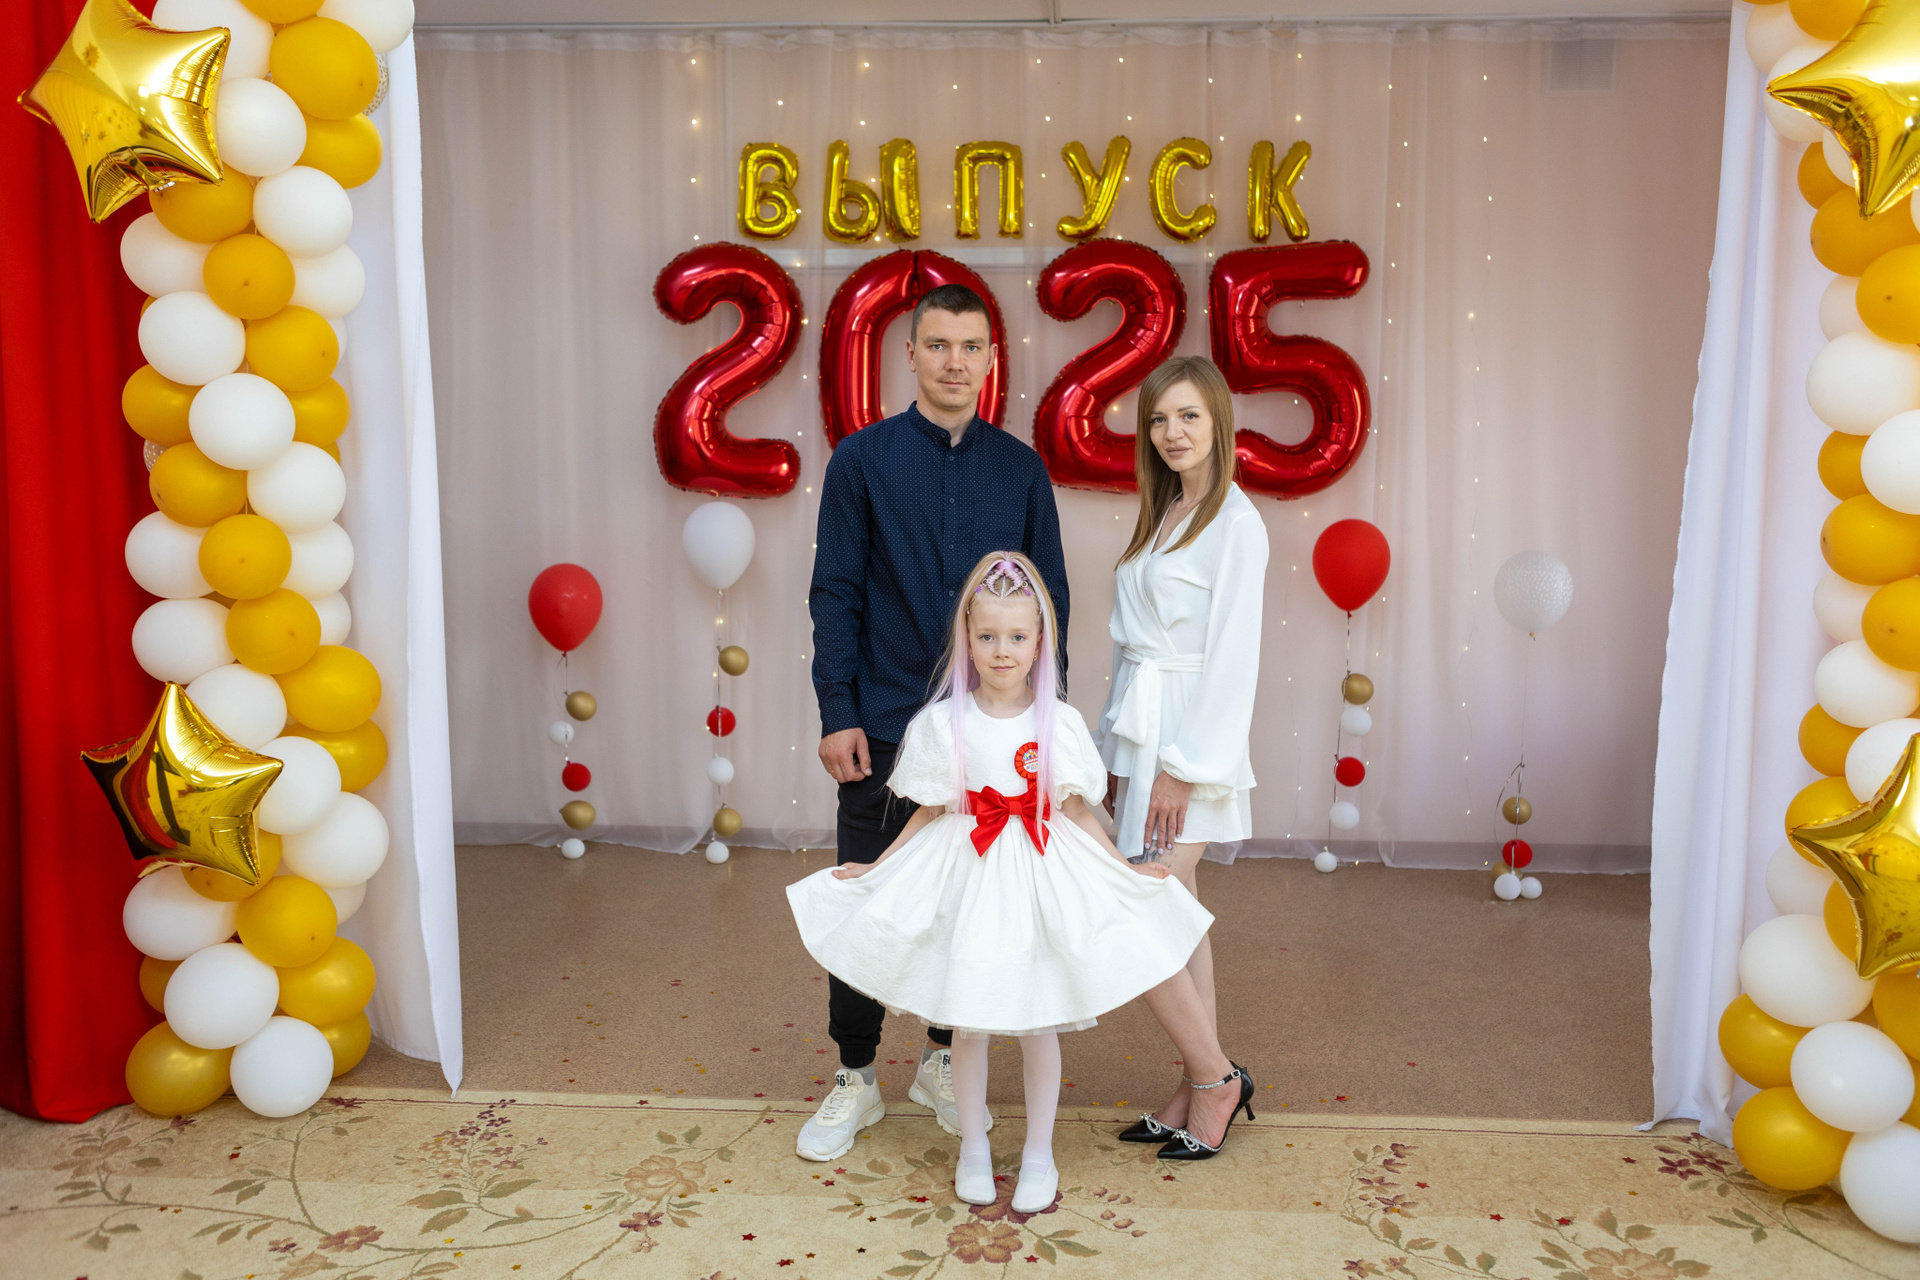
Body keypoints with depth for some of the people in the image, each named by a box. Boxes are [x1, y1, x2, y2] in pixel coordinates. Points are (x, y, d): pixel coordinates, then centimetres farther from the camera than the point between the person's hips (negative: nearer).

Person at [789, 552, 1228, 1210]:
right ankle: (973, 1147, 30)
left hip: (1041, 884, 0)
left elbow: (1077, 812, 4)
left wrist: (1128, 871, 2)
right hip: (966, 883, 0)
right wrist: (874, 871, 4)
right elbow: (928, 813, 4)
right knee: (966, 1020, 9)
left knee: (1038, 1022, 8)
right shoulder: (943, 723, -5)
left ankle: (1038, 1152, 28)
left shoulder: (1060, 724, -5)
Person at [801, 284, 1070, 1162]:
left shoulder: (1021, 469, 5)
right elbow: (835, 594, -2)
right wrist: (837, 713, -9)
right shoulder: (863, 459, -1)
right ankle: (855, 1078, 19)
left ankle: (944, 1059, 29)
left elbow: (1049, 598, 8)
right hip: (886, 723, -2)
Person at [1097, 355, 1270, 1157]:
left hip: (1189, 734, -8)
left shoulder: (1234, 522, -9)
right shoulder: (1160, 517, 15)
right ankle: (1206, 1082, 19)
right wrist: (1119, 753, 13)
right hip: (1140, 731, 8)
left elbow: (1231, 657, -14)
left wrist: (1182, 767, -17)